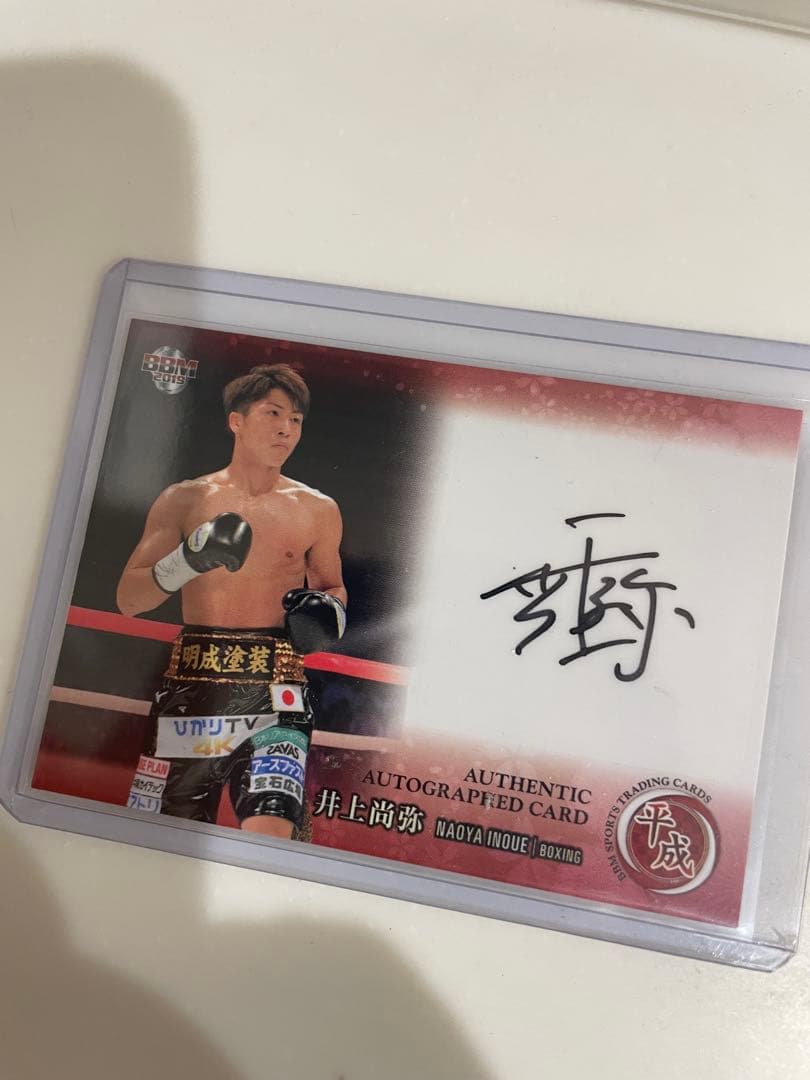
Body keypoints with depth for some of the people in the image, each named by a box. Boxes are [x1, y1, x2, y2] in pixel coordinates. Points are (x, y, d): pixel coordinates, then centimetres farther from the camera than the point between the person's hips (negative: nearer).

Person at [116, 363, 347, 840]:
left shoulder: (318, 510, 6)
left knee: (270, 832, -20)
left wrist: (328, 610, -4)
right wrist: (188, 560, -15)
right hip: (190, 683, 1)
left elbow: (332, 587, 19)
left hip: (274, 688, -1)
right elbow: (128, 598, 3)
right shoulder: (184, 500, 6)